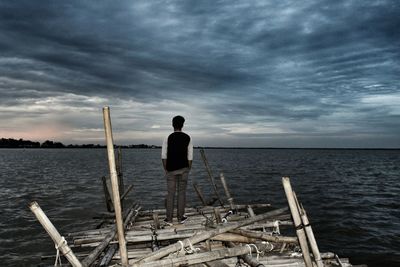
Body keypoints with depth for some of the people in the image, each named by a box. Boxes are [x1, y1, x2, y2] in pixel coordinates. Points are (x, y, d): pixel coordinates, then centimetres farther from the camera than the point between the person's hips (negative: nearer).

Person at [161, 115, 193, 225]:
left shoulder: (168, 138, -4)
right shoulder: (188, 138, -1)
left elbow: (164, 155, -4)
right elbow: (190, 156, -1)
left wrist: (165, 169, 5)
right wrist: (189, 169, 8)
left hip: (171, 169, 0)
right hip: (184, 169, 1)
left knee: (170, 193, 5)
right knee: (182, 193, 9)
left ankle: (169, 219, 9)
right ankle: (180, 217, 15)